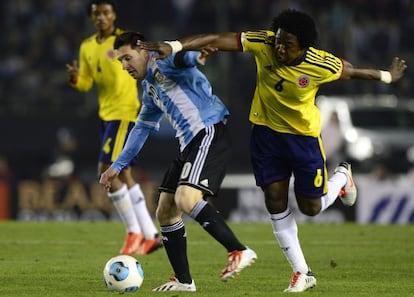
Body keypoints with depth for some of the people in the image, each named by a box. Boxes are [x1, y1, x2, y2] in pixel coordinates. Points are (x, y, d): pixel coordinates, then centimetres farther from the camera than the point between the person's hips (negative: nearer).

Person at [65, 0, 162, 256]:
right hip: (106, 114, 8)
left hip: (125, 113, -8)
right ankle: (150, 235, 14)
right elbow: (86, 83, 12)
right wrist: (75, 79, -8)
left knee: (107, 171, -14)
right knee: (123, 174, 9)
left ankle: (134, 232, -4)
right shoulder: (87, 47, 12)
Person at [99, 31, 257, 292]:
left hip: (209, 134, -10)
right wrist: (117, 166, 36)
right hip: (189, 144, 10)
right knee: (166, 211, 8)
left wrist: (196, 56, -54)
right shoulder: (150, 88, 25)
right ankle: (183, 281, 14)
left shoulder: (160, 62, -4)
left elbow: (179, 56, -29)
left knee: (186, 199, -27)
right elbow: (142, 129, 35)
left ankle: (240, 251, -21)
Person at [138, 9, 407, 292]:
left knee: (311, 207, 6)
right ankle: (302, 273, 14)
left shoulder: (322, 65, -26)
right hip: (266, 132, 2)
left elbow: (352, 71, -6)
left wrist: (387, 76, 12)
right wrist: (174, 46, -42)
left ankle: (342, 176, 41)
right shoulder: (262, 43, -24)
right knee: (275, 202, 1)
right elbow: (216, 39, -31)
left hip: (304, 136, -2)